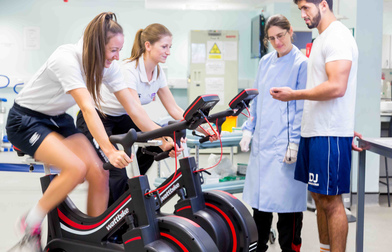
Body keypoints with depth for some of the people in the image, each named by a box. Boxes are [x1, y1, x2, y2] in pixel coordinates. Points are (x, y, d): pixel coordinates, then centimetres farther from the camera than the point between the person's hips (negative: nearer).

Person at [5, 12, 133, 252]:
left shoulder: (108, 66, -8)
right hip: (25, 120, -6)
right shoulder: (68, 59, -29)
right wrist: (109, 150, -46)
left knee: (99, 173, -14)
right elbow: (88, 108, -39)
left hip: (58, 120, 6)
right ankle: (31, 225, -7)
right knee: (76, 168, -28)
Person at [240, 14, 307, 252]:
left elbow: (302, 107, -11)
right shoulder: (265, 62, 11)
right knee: (260, 196, 14)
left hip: (285, 143, -6)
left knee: (287, 197, 1)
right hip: (262, 141, 6)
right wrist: (248, 130, 12)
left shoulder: (301, 64, -7)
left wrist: (295, 142, -15)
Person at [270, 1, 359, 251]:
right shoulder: (323, 38, 18)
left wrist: (294, 95, -16)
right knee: (319, 196, 15)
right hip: (314, 130, 10)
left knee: (331, 200, -4)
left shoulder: (338, 36, -12)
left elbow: (336, 87, -22)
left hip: (330, 135, -10)